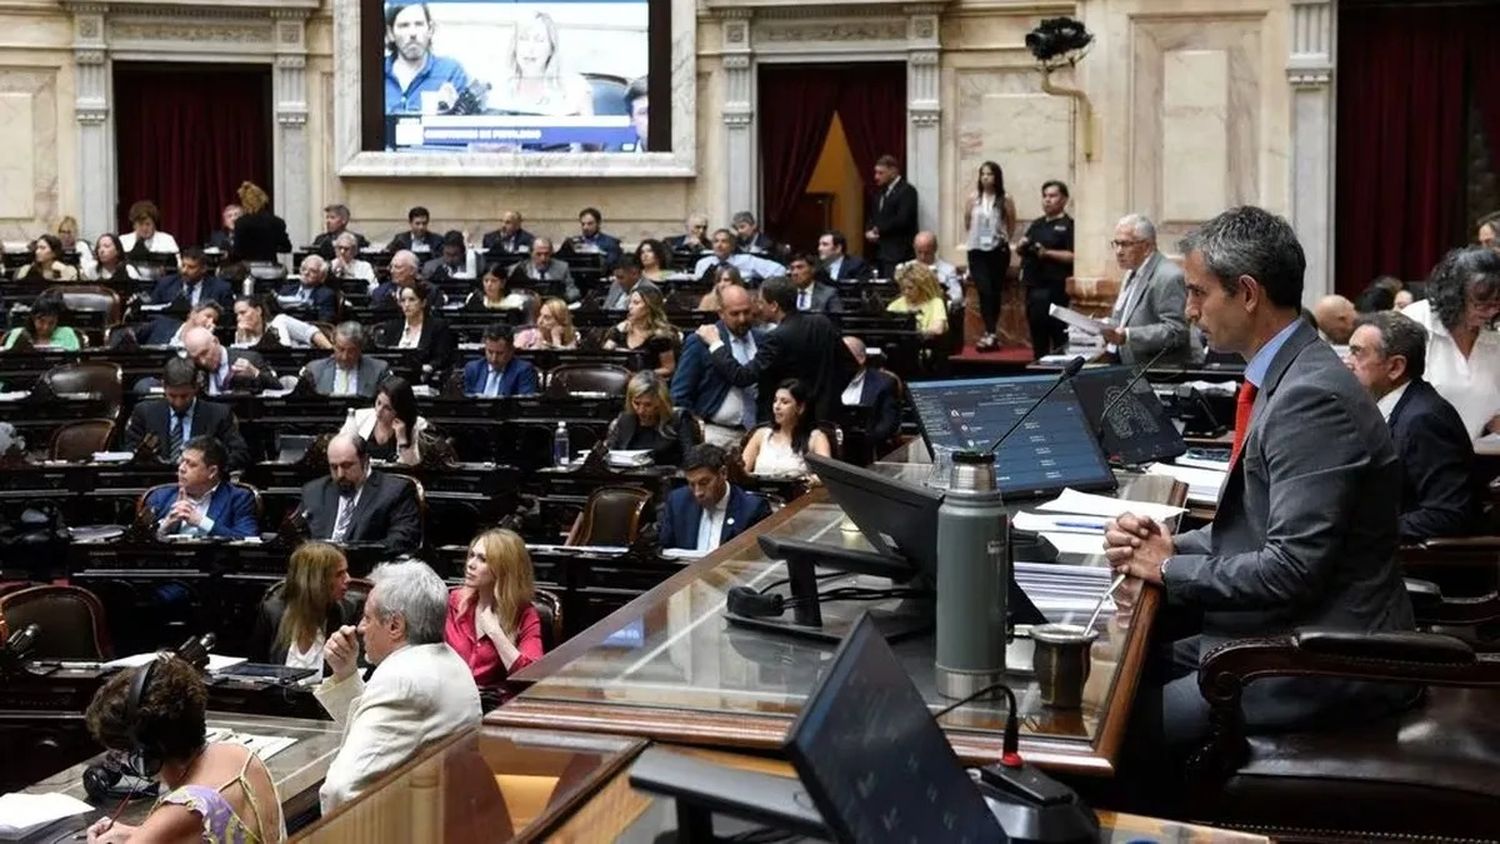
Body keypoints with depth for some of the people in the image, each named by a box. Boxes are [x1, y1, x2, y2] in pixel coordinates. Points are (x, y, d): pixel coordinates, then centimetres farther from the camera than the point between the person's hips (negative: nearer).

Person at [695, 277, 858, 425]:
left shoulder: (778, 339, -20)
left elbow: (742, 377, -21)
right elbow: (849, 365, 9)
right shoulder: (822, 324, 2)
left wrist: (716, 344, -12)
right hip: (823, 417, 7)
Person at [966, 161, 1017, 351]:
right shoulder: (973, 198, 2)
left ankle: (990, 334, 15)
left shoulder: (1006, 200, -1)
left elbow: (1012, 227, 6)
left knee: (996, 292, 6)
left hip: (998, 251, 0)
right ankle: (990, 334, -17)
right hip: (977, 250, 0)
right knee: (984, 291, -13)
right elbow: (967, 225, 10)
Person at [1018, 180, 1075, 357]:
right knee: (1036, 329, 13)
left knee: (1057, 332, -8)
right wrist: (1021, 245, -1)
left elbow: (1073, 256, -15)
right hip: (1034, 285, 8)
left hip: (1054, 287, -8)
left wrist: (1047, 253, -22)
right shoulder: (1037, 224, 18)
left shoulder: (1068, 225, -4)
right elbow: (1019, 248, 22)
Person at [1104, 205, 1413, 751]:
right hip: (1279, 635, 9)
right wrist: (1167, 544, -1)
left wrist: (1171, 567, -12)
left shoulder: (1312, 397, -21)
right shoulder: (1283, 378, 9)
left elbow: (1289, 568, -24)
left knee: (1121, 728, -13)